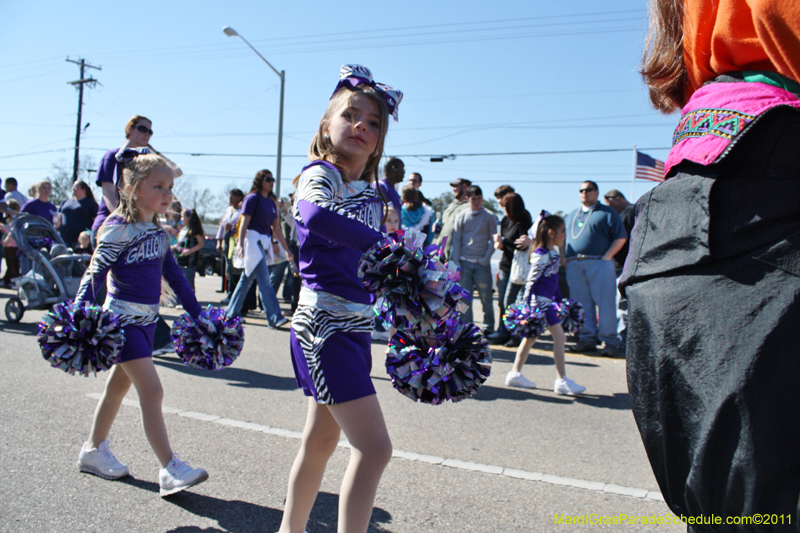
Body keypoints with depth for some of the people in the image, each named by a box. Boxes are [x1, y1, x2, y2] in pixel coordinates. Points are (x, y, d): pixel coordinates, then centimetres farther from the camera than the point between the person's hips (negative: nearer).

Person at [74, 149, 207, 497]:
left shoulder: (158, 232, 9)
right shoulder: (118, 229, -13)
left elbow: (174, 276, 14)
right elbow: (94, 274, -17)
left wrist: (197, 315, 14)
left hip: (147, 320, 8)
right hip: (122, 320, -8)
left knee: (119, 385, 19)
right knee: (152, 391, -12)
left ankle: (93, 450, 36)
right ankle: (170, 470, -10)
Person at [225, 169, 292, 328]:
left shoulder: (271, 203, 16)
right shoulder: (252, 198, -4)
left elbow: (276, 228, 17)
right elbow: (244, 223, -11)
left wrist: (287, 249, 15)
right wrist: (240, 244, -21)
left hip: (265, 242, 7)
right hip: (253, 240, -7)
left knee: (247, 279, 12)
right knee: (264, 281, -11)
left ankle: (231, 313, 21)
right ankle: (274, 317, -13)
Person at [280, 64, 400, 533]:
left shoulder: (371, 195, 11)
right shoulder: (320, 174, -12)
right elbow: (316, 216, -37)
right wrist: (383, 245, -36)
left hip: (355, 327, 9)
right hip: (324, 325, -9)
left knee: (322, 439, 21)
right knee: (375, 448, -11)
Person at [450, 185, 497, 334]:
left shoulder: (489, 217, 5)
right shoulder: (461, 216, 7)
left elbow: (492, 240, 4)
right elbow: (456, 240, 7)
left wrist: (485, 259, -6)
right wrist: (456, 262, 0)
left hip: (482, 263, -1)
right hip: (464, 263, 1)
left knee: (485, 296, 0)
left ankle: (487, 326, 13)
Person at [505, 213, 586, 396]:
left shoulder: (554, 252, 13)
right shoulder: (541, 255, -16)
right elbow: (531, 281, -17)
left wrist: (559, 300, 25)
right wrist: (527, 306, -19)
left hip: (547, 301, 10)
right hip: (539, 301, -10)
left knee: (531, 337, 13)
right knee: (559, 336, -6)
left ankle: (515, 373, 21)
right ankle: (562, 381, 0)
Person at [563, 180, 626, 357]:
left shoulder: (607, 213, 4)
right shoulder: (572, 215, 22)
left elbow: (621, 237, -2)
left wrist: (607, 256, -11)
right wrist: (566, 258, 9)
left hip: (599, 264, -5)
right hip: (574, 266, 5)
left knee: (605, 303, -5)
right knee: (582, 304, 5)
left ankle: (611, 341, 0)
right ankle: (587, 339, 12)